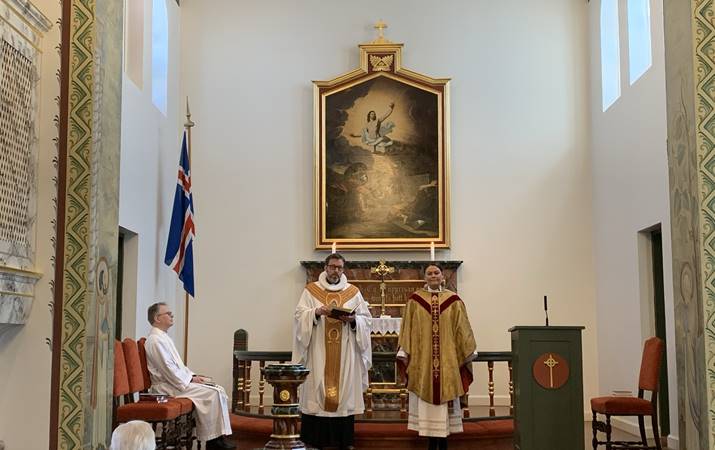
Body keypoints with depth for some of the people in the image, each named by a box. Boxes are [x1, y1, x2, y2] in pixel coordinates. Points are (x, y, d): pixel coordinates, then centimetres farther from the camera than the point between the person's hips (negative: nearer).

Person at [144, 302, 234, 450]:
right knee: (212, 393, -21)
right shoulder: (155, 340, -14)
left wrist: (193, 376, 8)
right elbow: (168, 369, -20)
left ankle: (219, 436, -6)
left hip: (178, 380, 10)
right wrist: (190, 380, -14)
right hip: (167, 386, -10)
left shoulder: (164, 337, 18)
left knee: (219, 390, -1)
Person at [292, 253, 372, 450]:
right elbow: (300, 315, -2)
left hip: (345, 354, 1)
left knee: (344, 388, 0)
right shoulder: (311, 290, 6)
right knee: (317, 390, -4)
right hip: (318, 353, -1)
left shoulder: (353, 292, 10)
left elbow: (366, 319, 7)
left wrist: (353, 320, -13)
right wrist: (317, 312, -19)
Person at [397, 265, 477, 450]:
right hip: (422, 357, 0)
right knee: (426, 397, 2)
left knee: (445, 393, 2)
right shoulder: (415, 300, 4)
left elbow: (461, 328, 4)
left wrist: (468, 353, 0)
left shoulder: (453, 300, 4)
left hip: (447, 357, 0)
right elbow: (407, 328, 3)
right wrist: (404, 353, -3)